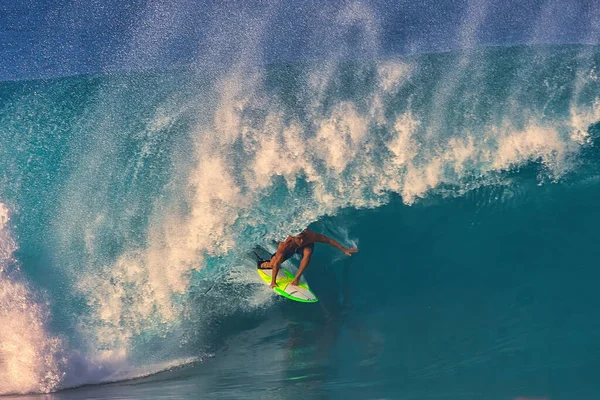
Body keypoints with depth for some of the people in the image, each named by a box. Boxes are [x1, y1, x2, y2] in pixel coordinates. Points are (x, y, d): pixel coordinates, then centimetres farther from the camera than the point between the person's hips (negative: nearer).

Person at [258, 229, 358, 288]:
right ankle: (261, 264, 27)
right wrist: (273, 282, -38)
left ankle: (297, 278, -22)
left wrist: (344, 250, -27)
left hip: (306, 246, 0)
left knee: (308, 252, -36)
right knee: (272, 264, -12)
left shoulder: (310, 236, -42)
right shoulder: (285, 245, -44)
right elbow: (277, 263, -38)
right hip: (290, 249, 0)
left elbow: (329, 240, -29)